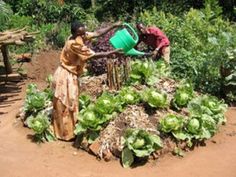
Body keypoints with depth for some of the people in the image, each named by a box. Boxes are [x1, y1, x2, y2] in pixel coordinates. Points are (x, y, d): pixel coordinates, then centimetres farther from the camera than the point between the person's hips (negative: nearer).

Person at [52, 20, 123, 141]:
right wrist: (113, 52, -23)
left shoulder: (81, 36, -4)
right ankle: (66, 134, 14)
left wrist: (114, 26, -6)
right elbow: (94, 55, -26)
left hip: (71, 75, 9)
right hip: (65, 76, -9)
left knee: (70, 103, 17)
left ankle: (66, 130, 29)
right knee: (66, 105, 1)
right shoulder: (74, 44, -28)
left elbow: (98, 33, 1)